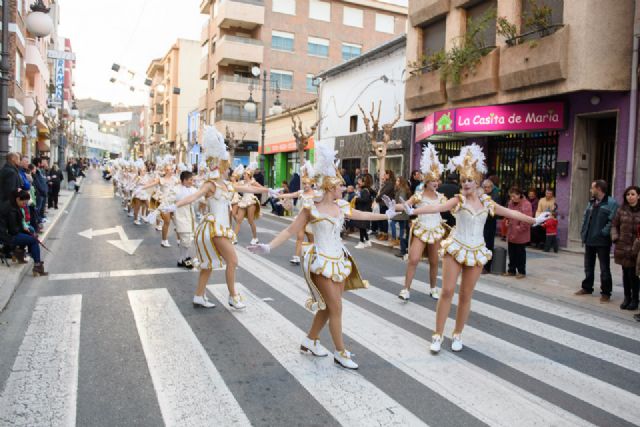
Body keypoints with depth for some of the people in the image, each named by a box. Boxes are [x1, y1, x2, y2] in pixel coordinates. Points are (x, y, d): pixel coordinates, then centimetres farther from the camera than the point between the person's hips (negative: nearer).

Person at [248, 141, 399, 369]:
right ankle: (341, 353, 14)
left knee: (328, 306, 13)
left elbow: (362, 215, 20)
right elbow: (290, 231, -14)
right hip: (322, 262, -7)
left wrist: (386, 215, 26)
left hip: (339, 259, 7)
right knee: (335, 308, -2)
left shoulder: (341, 205, 5)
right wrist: (269, 246, -26)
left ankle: (310, 341, 32)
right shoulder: (311, 208, -14)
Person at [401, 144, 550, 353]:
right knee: (447, 291, -5)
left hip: (476, 251, 3)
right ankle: (438, 335, 4)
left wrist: (534, 220, 21)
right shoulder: (458, 200, -7)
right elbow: (436, 207, -23)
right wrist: (413, 211, -38)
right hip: (455, 248, -3)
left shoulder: (487, 202, 5)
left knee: (466, 295, 7)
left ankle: (457, 335, 21)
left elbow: (511, 213, 15)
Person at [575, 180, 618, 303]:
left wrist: (603, 233, -19)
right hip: (589, 240, 8)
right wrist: (583, 232, 8)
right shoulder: (591, 202, 14)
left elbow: (612, 221, -18)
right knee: (588, 266, 17)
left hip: (602, 242, -7)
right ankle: (587, 287, 30)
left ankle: (606, 293, 10)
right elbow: (585, 218, 17)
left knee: (604, 268, 2)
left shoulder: (611, 203, -11)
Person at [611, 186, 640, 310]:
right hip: (623, 247, 3)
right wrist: (615, 237, -2)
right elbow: (614, 225, 12)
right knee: (625, 273, 11)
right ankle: (627, 298, 23)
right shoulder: (621, 210, 5)